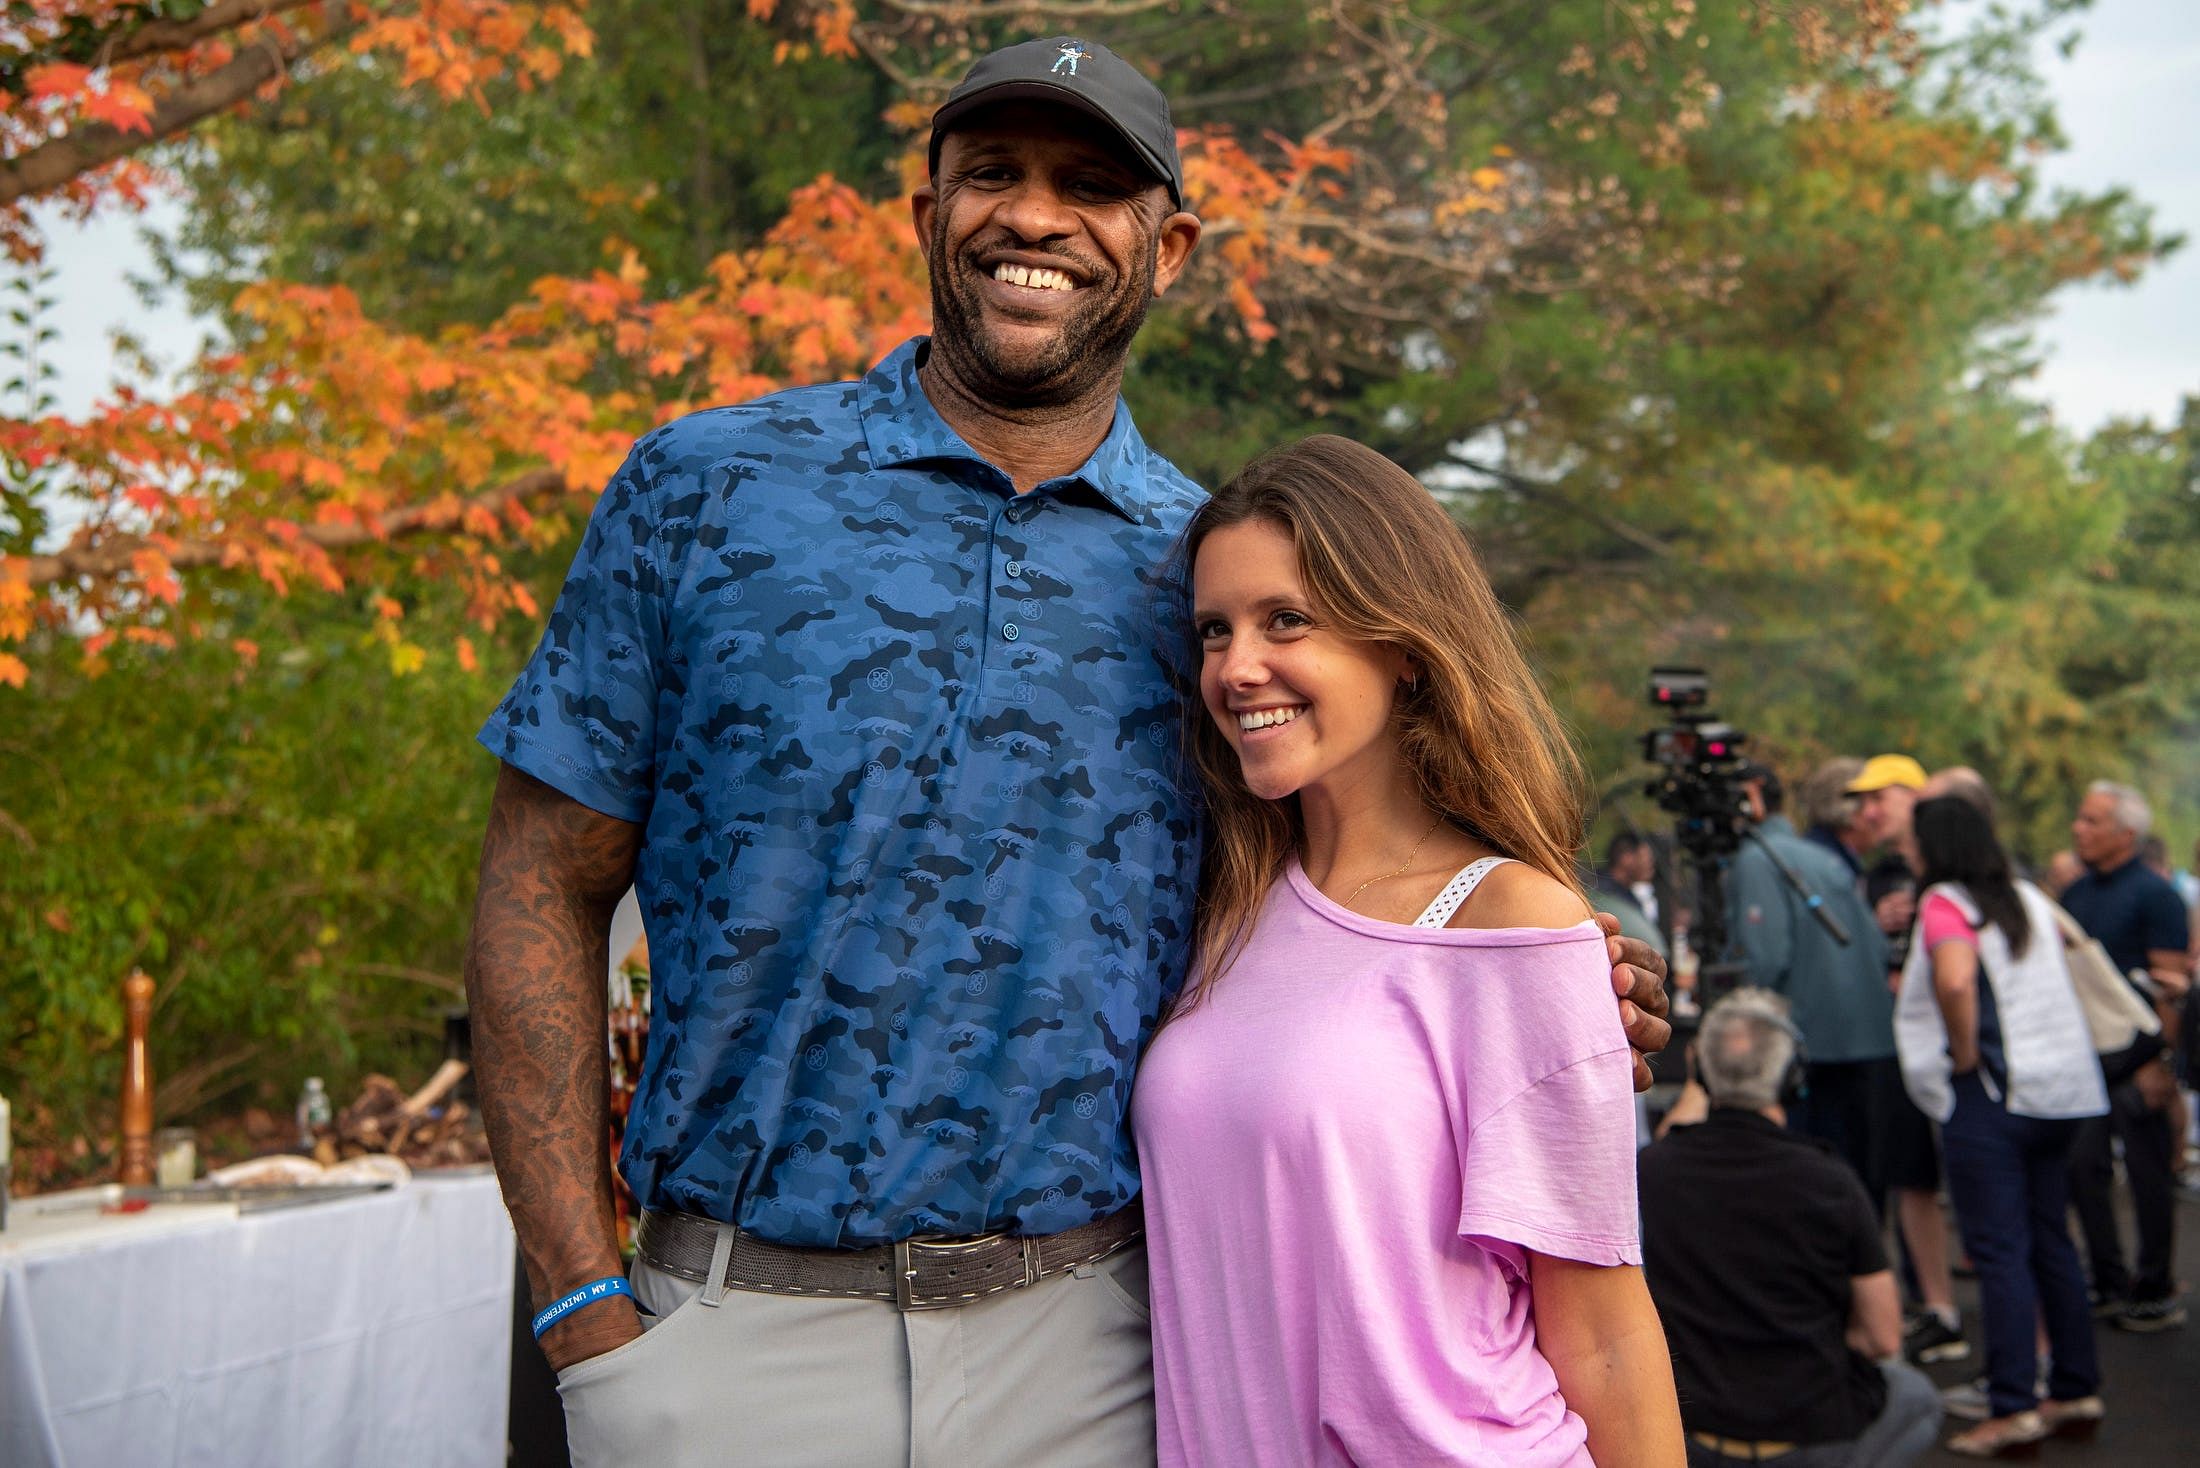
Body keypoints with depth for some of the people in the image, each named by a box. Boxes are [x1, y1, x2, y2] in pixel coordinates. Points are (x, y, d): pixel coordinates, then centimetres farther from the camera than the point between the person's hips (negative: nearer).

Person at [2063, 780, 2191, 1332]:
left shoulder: (2154, 894, -9)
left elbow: (2171, 982, -13)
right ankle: (2110, 1285, 18)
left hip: (2135, 1055, -7)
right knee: (2083, 1167, 6)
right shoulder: (2075, 894, 12)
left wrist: (2161, 1063, -19)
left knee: (2148, 1172, 1)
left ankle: (2155, 1293, 11)